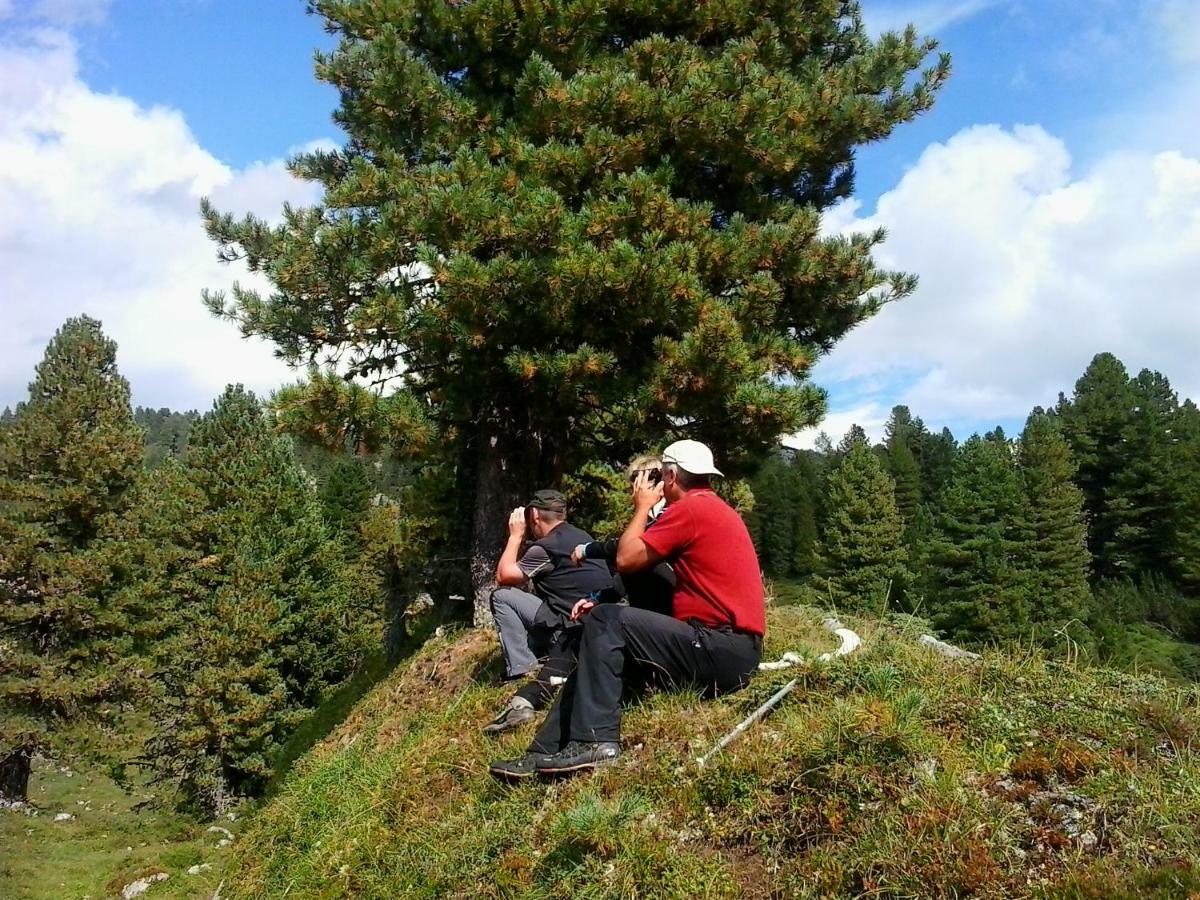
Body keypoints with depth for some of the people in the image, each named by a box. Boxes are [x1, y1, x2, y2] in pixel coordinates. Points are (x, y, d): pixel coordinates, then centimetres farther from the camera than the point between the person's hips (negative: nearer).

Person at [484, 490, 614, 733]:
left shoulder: (546, 547, -9)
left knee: (502, 596, -2)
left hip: (575, 629, -9)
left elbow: (503, 576, 0)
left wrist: (516, 535, 9)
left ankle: (524, 672, -6)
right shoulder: (582, 536, 17)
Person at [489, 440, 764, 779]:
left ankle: (595, 741, -16)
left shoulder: (690, 508, -11)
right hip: (732, 651, 10)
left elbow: (626, 559, -8)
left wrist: (642, 506, 6)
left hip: (719, 649, -10)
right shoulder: (713, 508, 21)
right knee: (605, 651, 9)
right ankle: (546, 752, 4)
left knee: (605, 621, -12)